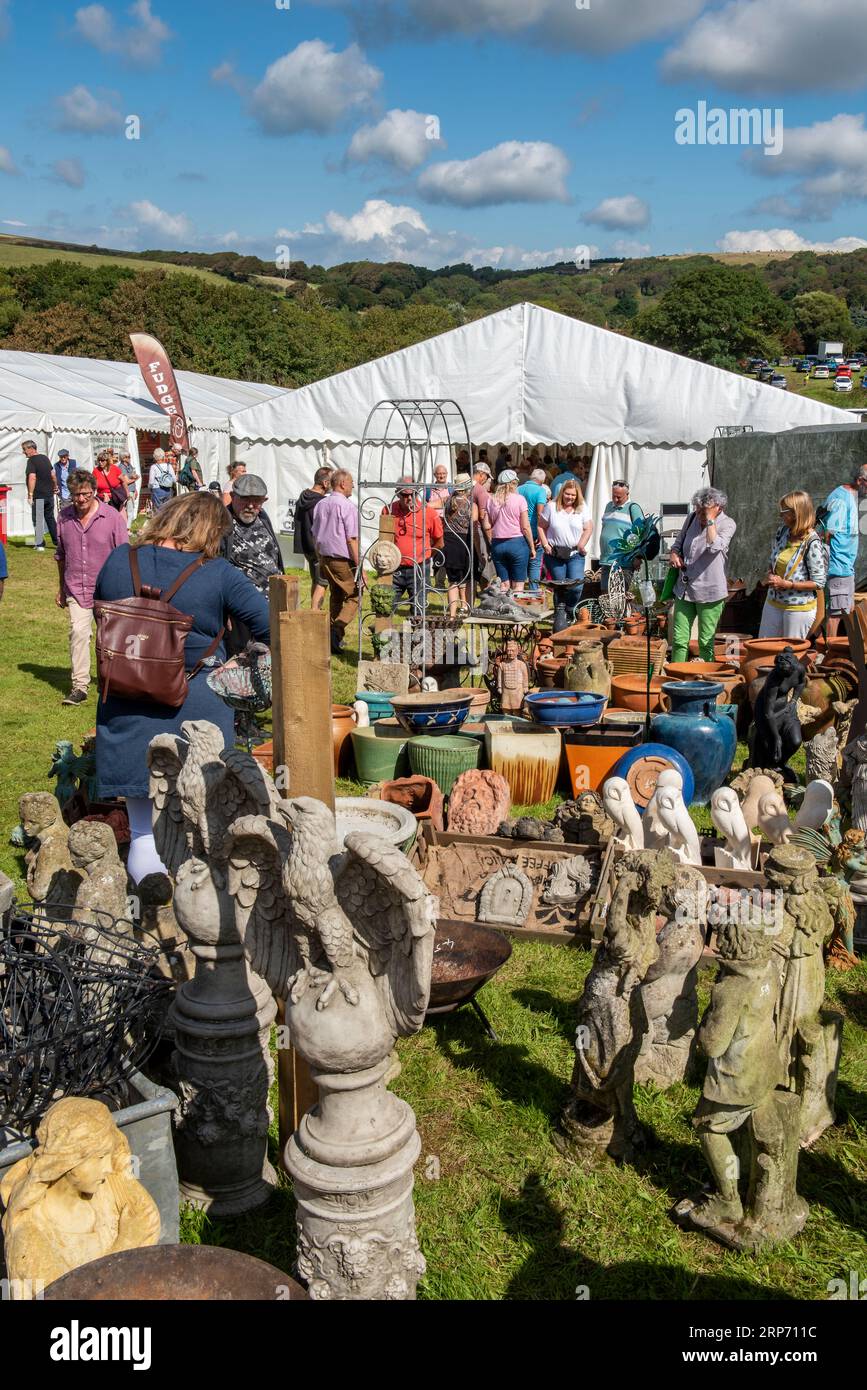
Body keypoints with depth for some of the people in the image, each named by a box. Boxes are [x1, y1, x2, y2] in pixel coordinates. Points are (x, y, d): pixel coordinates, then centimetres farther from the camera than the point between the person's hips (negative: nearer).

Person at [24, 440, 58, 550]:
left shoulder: (31, 461, -14)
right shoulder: (45, 458, 10)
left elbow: (32, 477, -25)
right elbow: (53, 475, 18)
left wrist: (30, 494, -24)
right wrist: (55, 487, 32)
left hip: (38, 495, -7)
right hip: (49, 494, 7)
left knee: (38, 520, 1)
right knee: (50, 518, 17)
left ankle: (40, 545, 3)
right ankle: (57, 541, 18)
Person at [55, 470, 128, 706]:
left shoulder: (112, 517, -8)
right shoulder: (64, 517, 3)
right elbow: (61, 555, 15)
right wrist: (61, 588, 19)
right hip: (76, 590, 2)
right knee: (77, 632, -11)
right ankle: (79, 686, -7)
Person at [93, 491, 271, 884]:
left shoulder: (118, 561, -1)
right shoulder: (218, 573, -10)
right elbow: (271, 629, -10)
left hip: (130, 712, 2)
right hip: (199, 711, -2)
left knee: (145, 832, 12)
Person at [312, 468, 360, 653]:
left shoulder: (320, 505, 10)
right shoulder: (347, 507, -14)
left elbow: (315, 536, 17)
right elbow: (352, 540, -17)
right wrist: (360, 566, -15)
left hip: (325, 559, 8)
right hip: (344, 561, -8)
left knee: (335, 597, 18)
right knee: (354, 596, 2)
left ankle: (337, 638, 20)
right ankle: (337, 629, -17)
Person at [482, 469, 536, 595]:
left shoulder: (490, 500, 4)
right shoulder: (519, 499, -6)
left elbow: (486, 526, 3)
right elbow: (525, 527, -7)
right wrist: (532, 547, 1)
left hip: (497, 544, 4)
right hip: (517, 542, -3)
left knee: (503, 584, 9)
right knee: (518, 585, 2)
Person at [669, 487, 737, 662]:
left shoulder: (727, 524, -8)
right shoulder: (692, 517, 7)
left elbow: (714, 547, -27)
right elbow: (678, 543, 21)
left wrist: (710, 519, -21)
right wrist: (674, 553, 0)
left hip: (709, 592, -5)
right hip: (685, 588, 5)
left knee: (706, 642, 3)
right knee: (679, 640, 6)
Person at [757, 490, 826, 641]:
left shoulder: (812, 543, -19)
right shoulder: (782, 532, 1)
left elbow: (819, 582, -17)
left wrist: (786, 584, -21)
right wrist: (770, 575, -6)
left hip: (799, 608, -7)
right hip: (773, 602, 7)